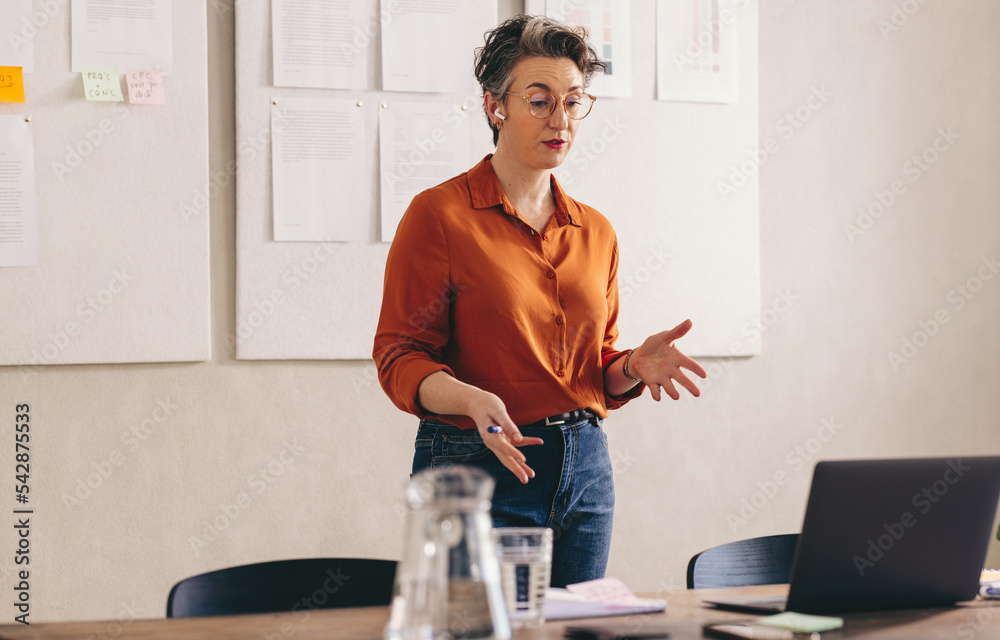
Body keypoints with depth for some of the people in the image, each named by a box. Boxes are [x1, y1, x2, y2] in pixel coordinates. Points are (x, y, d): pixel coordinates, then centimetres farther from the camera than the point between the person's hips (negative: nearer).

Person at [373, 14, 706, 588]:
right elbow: (399, 358, -7)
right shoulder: (439, 215, -5)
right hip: (477, 470, -5)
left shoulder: (596, 232, 13)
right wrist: (471, 400, -26)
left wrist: (634, 367, -3)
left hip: (585, 471, 5)